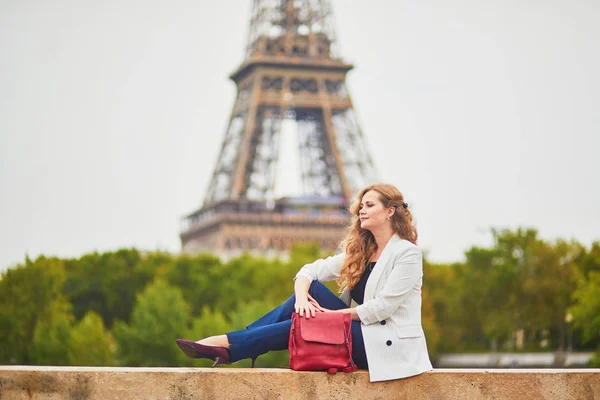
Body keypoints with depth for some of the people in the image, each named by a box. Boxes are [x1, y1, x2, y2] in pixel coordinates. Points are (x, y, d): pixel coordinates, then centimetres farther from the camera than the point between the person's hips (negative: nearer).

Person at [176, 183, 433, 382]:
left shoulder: (407, 253, -10)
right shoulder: (360, 251, 13)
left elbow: (383, 307, -17)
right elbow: (309, 271, 5)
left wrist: (331, 313, -14)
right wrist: (302, 298, -17)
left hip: (388, 345, -7)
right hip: (360, 331, 7)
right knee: (311, 289, -11)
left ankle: (228, 346, -19)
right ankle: (230, 346, -17)